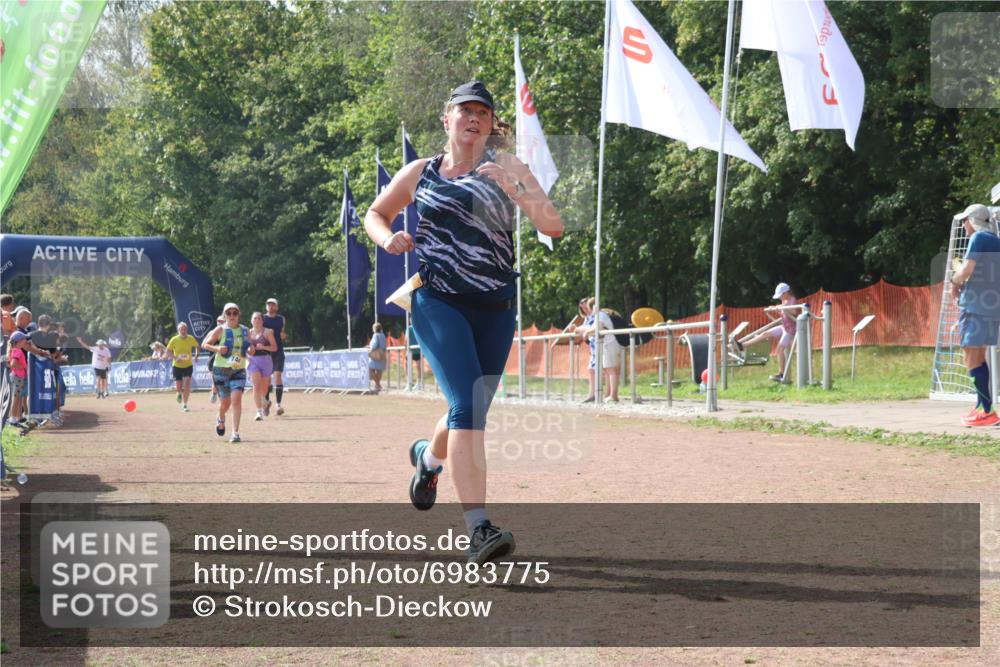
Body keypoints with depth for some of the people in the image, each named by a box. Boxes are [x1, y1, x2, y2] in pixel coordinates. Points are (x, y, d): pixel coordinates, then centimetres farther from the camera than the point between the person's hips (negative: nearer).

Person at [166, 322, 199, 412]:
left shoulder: (191, 339, -6)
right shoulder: (174, 340, -11)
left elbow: (197, 346, 13)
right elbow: (168, 352, -6)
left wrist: (196, 355, -4)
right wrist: (175, 358, -23)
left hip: (188, 366, 0)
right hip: (177, 366, 0)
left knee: (187, 384, -16)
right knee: (179, 387, 3)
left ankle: (184, 405, -7)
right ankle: (179, 393, 42)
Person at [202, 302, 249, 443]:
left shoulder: (245, 331, 7)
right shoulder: (220, 330, -3)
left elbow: (250, 349, 19)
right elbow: (204, 345, -2)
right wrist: (217, 348, -20)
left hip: (239, 370, 1)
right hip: (221, 369, -1)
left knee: (236, 399, -17)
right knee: (225, 402, 8)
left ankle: (235, 432, -14)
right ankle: (221, 419, 43)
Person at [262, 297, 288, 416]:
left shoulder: (281, 319, 11)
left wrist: (284, 336, -2)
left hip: (278, 351, 0)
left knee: (277, 376, -10)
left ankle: (278, 404, -10)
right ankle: (267, 400, 25)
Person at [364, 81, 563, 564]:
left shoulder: (505, 170, 4)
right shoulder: (421, 173, 8)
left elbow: (553, 226, -8)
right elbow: (375, 214, 23)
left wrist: (514, 185, -22)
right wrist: (388, 238, 0)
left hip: (495, 308, 2)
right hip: (437, 302, -2)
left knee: (472, 414, 14)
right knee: (467, 406, -21)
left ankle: (429, 456, 51)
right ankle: (478, 528, -26)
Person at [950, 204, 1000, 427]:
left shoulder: (979, 238, -9)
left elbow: (966, 269, -17)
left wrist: (955, 282, 2)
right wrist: (964, 283, 16)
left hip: (976, 305, -9)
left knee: (972, 356, -9)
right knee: (979, 356, 18)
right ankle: (981, 406, 22)